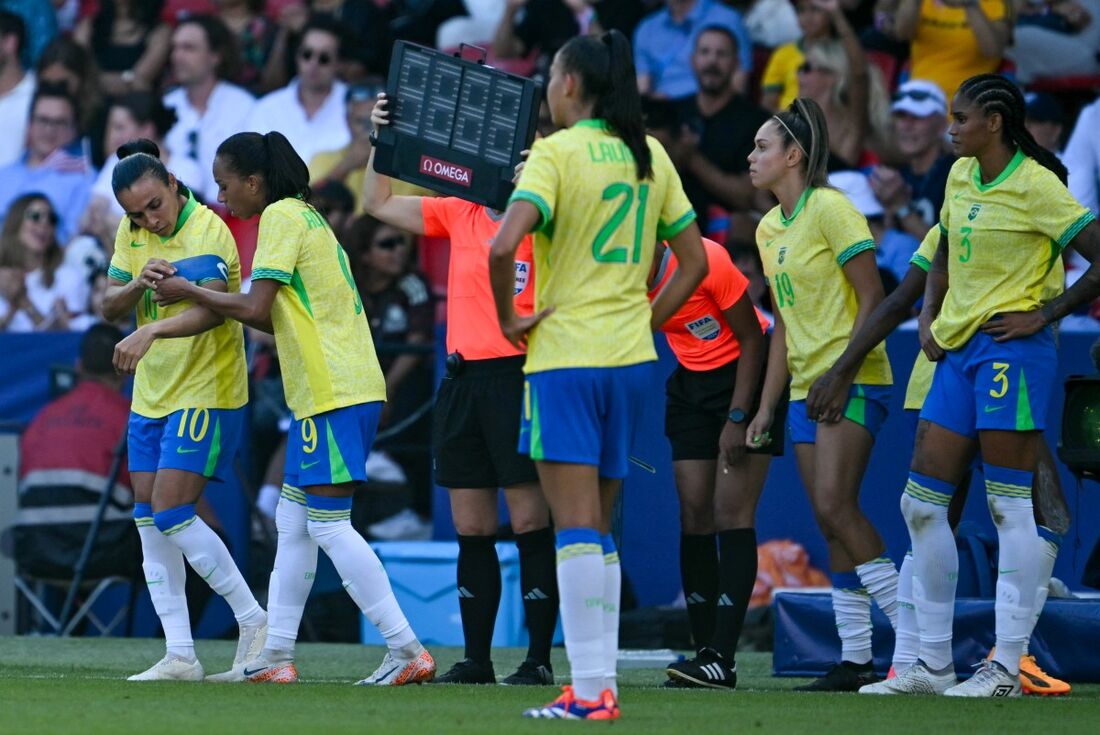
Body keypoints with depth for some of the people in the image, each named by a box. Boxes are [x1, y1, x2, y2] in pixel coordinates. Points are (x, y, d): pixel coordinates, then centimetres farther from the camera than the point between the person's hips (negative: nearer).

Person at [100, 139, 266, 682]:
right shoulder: (131, 232, 4)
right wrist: (138, 285, -18)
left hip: (206, 392, -8)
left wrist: (149, 332, -49)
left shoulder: (207, 231, -18)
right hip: (150, 394, 8)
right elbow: (109, 306, 4)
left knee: (172, 515, -14)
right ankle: (179, 656, 7)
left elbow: (212, 308, -33)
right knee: (149, 521, 3)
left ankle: (255, 623, -1)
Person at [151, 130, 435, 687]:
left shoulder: (281, 217, -8)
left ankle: (407, 651, -14)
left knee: (328, 525, -10)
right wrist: (211, 301, 16)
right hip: (324, 388, 10)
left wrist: (190, 292, -2)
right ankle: (276, 656, 14)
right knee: (292, 520, 11)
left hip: (334, 393, -10)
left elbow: (256, 308, -15)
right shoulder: (305, 216, 21)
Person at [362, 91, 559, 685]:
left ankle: (539, 659, -1)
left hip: (517, 374, -6)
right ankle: (476, 658, 12)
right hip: (462, 378, 7)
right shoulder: (458, 214, 14)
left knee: (530, 525, -5)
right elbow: (378, 203, 19)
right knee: (471, 530, 7)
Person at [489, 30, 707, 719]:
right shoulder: (650, 155, 9)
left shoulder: (557, 153, -10)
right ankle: (602, 681, 12)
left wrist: (508, 318, -10)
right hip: (631, 357, 6)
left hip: (565, 357, -6)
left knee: (577, 527, -7)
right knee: (601, 530, 13)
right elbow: (694, 261, 14)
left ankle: (589, 691, -11)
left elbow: (504, 246, -24)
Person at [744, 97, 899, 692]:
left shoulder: (829, 209, -10)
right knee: (831, 522, 3)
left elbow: (872, 297, -13)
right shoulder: (769, 228, 15)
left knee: (835, 505, -19)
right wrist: (766, 405, 17)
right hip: (807, 388, 8)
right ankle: (854, 659, 3)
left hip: (853, 382, -8)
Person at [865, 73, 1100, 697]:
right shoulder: (961, 177, 12)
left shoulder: (1036, 186, -11)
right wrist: (930, 315, 16)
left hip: (1011, 350, -8)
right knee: (922, 503, 6)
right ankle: (935, 662, 13)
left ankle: (1007, 667, -5)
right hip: (958, 349, 9)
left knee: (1010, 507, -7)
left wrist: (1045, 315, -14)